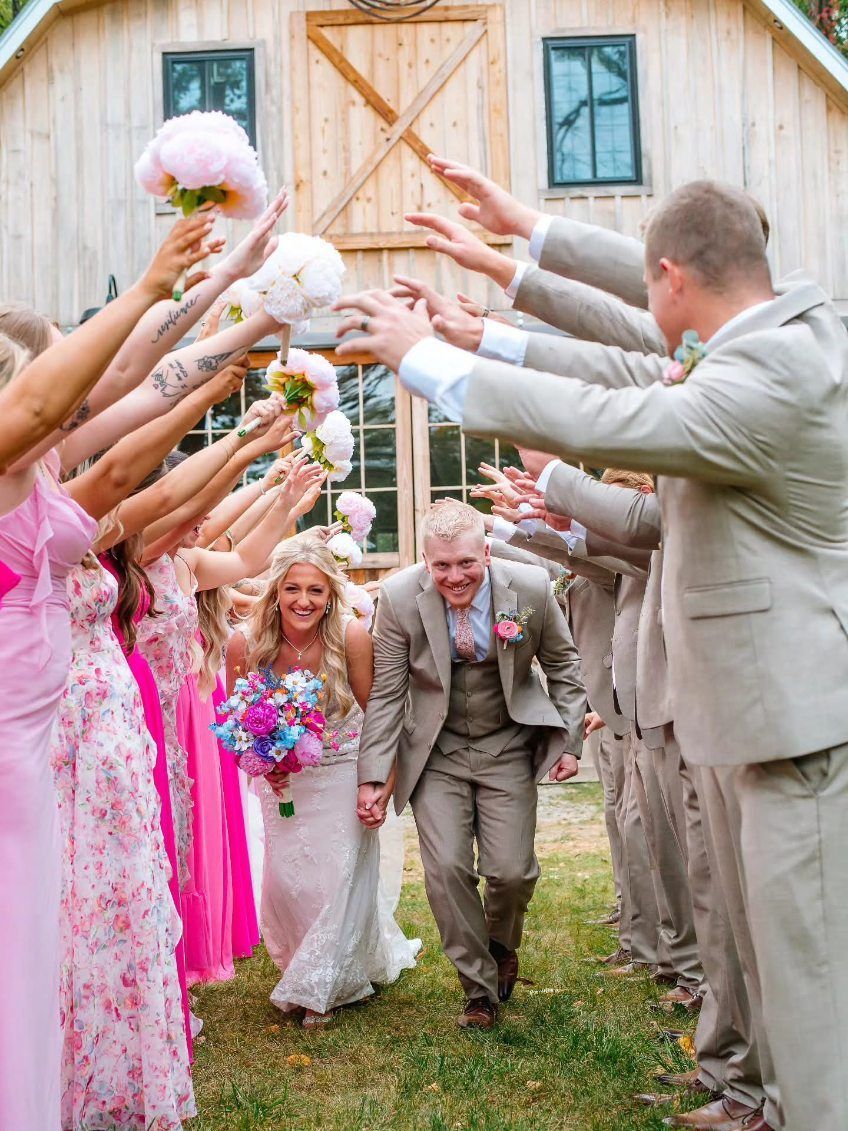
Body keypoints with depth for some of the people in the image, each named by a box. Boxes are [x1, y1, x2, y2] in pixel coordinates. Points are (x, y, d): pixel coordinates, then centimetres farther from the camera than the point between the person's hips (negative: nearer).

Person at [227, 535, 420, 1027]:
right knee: (287, 879, 4)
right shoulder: (246, 643, -19)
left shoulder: (351, 635, -24)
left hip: (344, 771, -2)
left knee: (339, 875, 1)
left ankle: (322, 986, 23)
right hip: (283, 775, 2)